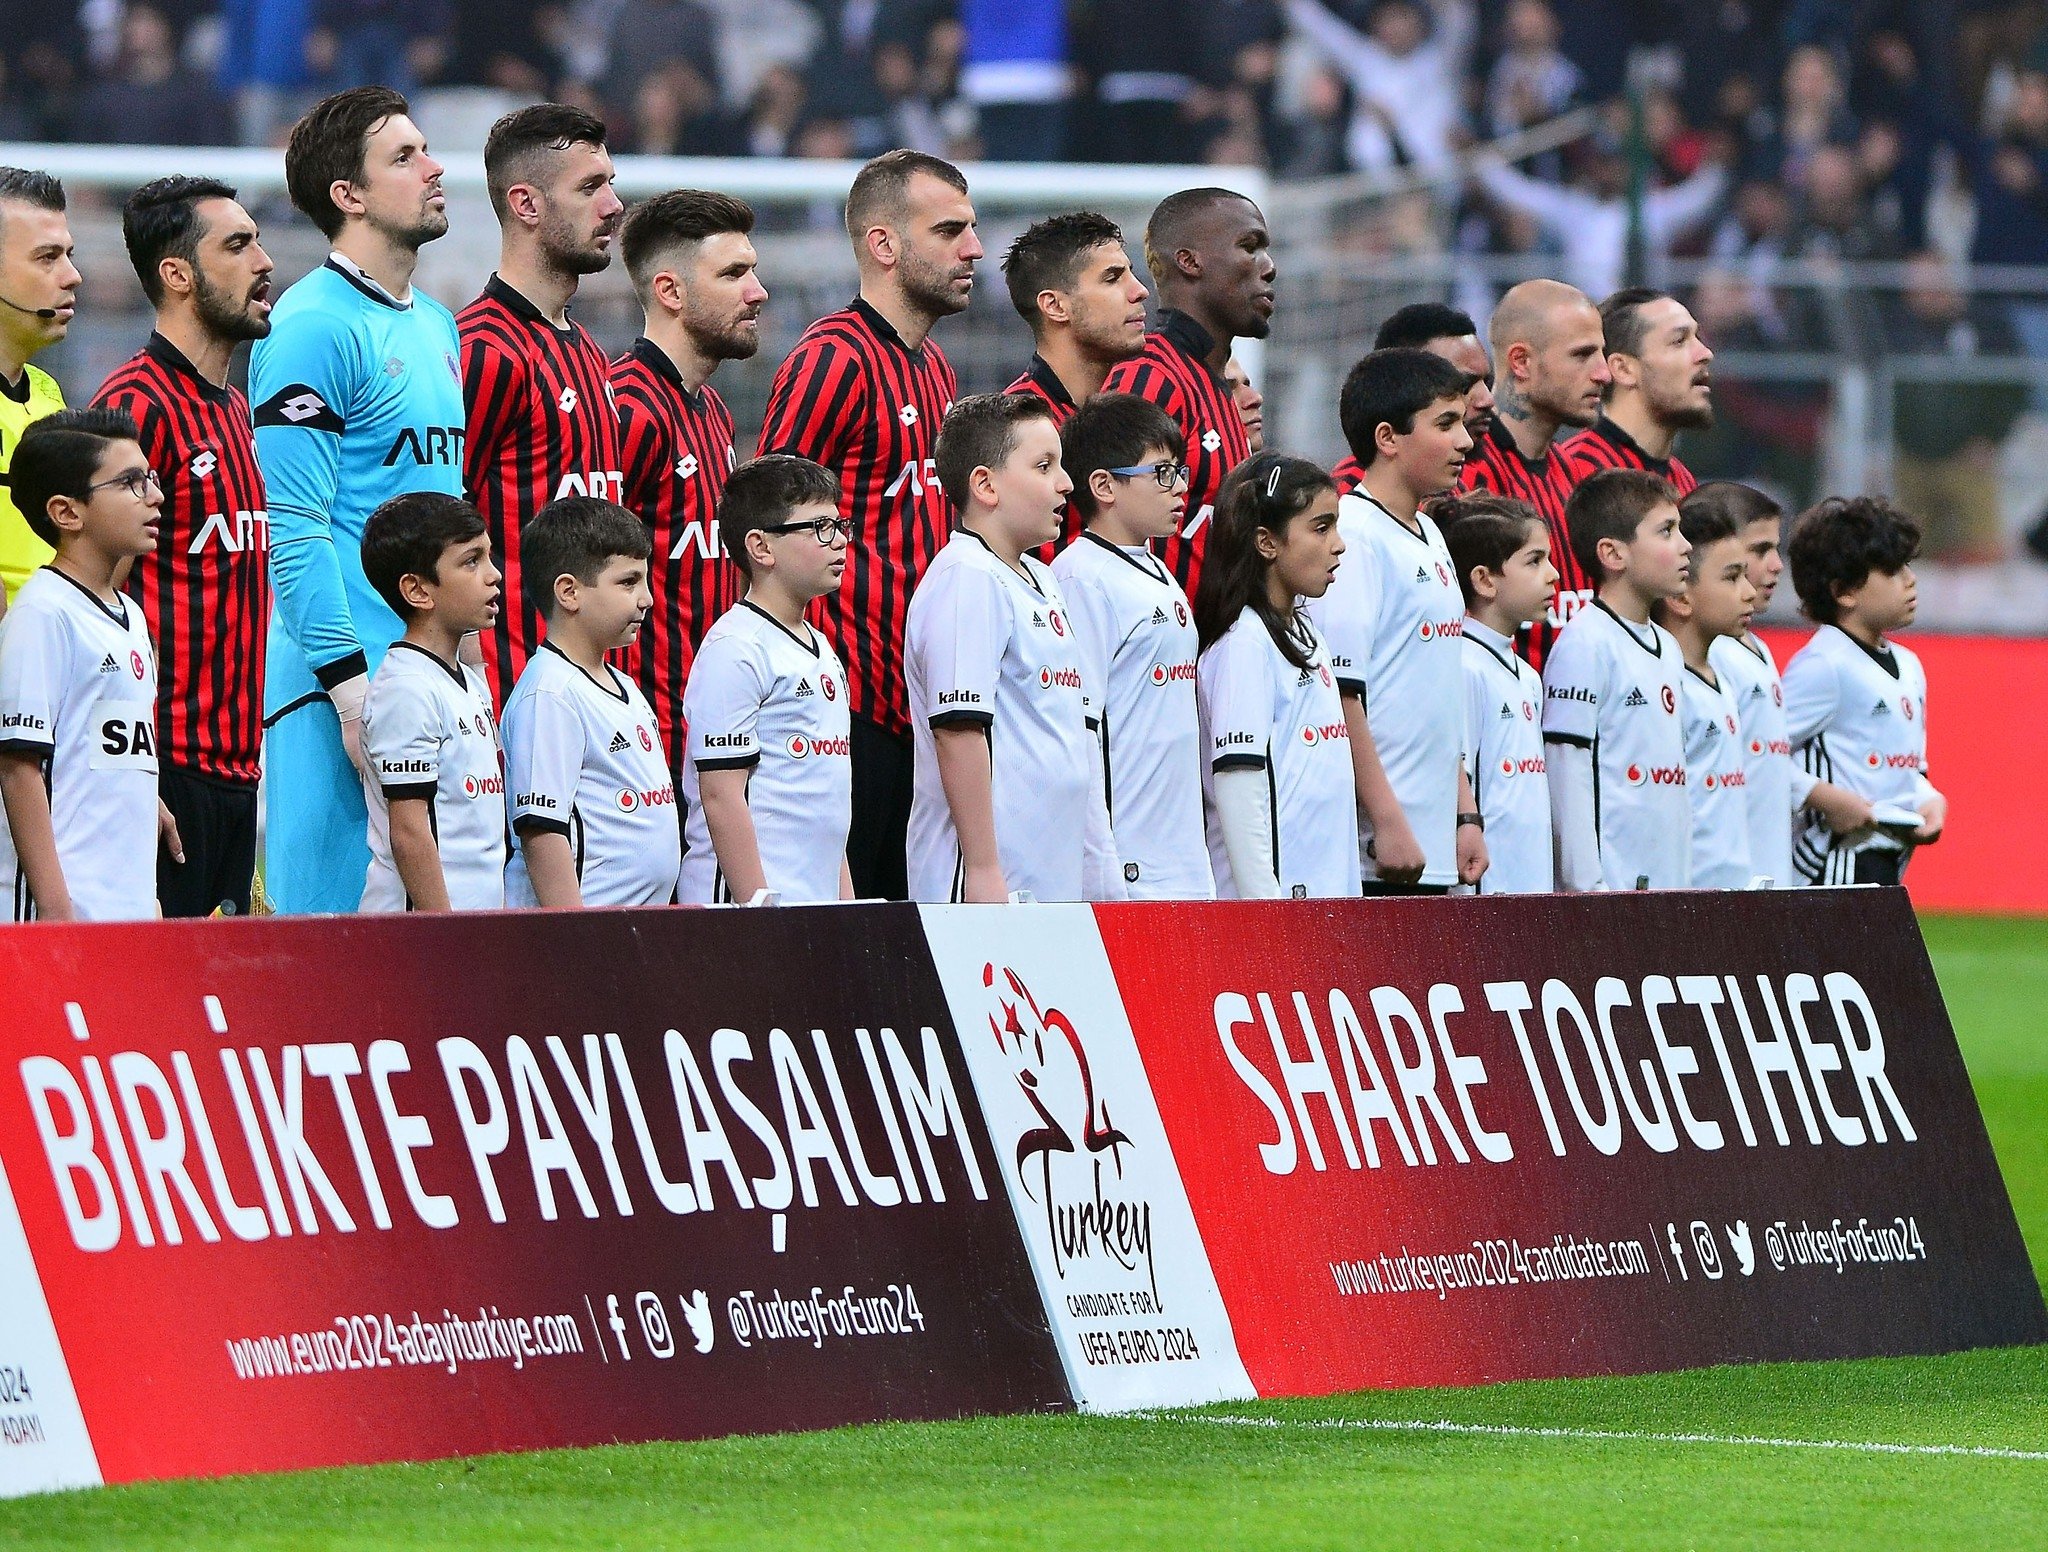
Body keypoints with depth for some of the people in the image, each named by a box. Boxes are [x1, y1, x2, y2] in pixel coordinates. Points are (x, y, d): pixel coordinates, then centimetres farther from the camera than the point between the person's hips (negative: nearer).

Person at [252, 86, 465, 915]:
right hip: (344, 676, -9)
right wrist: (350, 680, -19)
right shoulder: (315, 327, -9)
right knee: (337, 924, -9)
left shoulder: (435, 326, 18)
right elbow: (295, 526, -15)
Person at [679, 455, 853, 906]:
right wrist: (757, 907, -18)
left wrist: (847, 903, 20)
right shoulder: (735, 650, -10)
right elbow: (721, 796, -15)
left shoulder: (822, 650, 18)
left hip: (816, 903, 8)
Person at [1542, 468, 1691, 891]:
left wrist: (1684, 879, 18)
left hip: (1669, 886, 8)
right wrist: (1587, 884, -16)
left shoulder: (1667, 648, 18)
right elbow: (1567, 771, -13)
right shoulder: (1585, 644, -9)